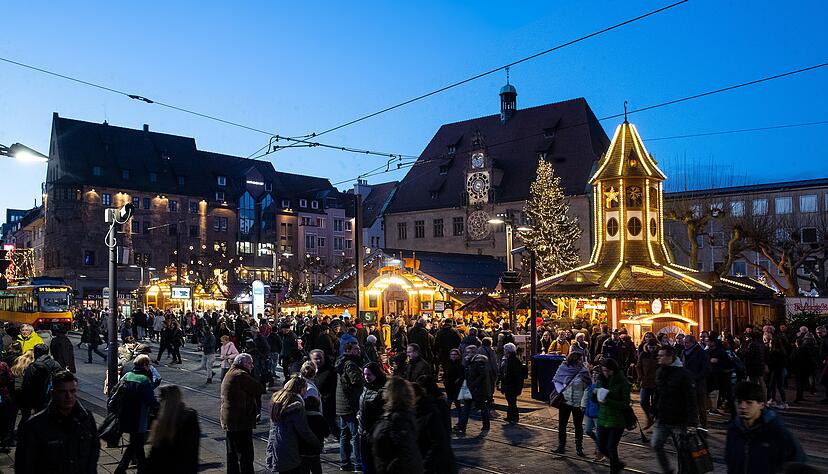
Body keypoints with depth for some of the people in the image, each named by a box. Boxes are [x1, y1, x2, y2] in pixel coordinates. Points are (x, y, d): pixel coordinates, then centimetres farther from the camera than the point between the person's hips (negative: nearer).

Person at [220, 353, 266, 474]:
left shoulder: (230, 374, 16)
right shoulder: (241, 375, -18)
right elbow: (260, 389, -18)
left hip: (228, 421, 10)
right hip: (241, 422, -10)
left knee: (232, 454, 19)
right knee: (246, 455, -4)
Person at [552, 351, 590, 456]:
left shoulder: (584, 371, -9)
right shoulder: (563, 368, -5)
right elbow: (556, 380, 7)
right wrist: (560, 391, -5)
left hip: (578, 403, -2)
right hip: (564, 401, 2)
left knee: (578, 425, 8)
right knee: (562, 424, 10)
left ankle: (579, 448, 21)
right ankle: (561, 446, 24)